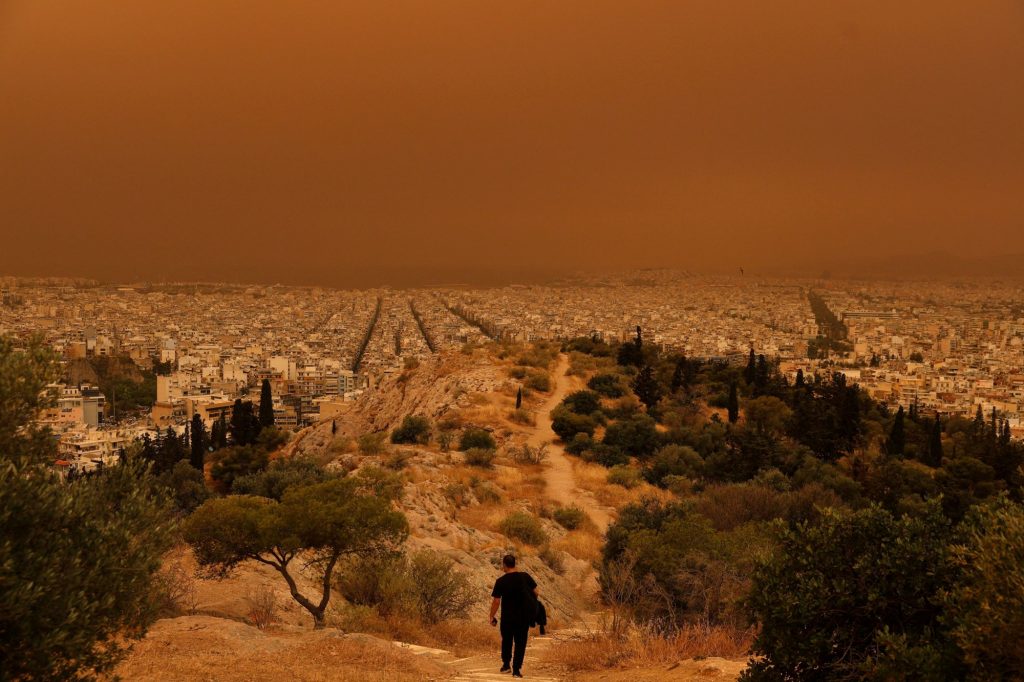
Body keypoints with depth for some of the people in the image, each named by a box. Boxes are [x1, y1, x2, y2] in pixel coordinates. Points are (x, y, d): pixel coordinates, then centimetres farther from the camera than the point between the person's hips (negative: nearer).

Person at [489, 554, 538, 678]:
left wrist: (492, 617, 1)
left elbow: (496, 601, -10)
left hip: (508, 616, -1)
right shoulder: (525, 576, -7)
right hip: (524, 615, 1)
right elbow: (535, 593, -1)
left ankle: (506, 664, 30)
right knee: (520, 642, 9)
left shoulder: (500, 582, -11)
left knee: (506, 639, 21)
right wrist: (532, 602, 19)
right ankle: (516, 669, 5)